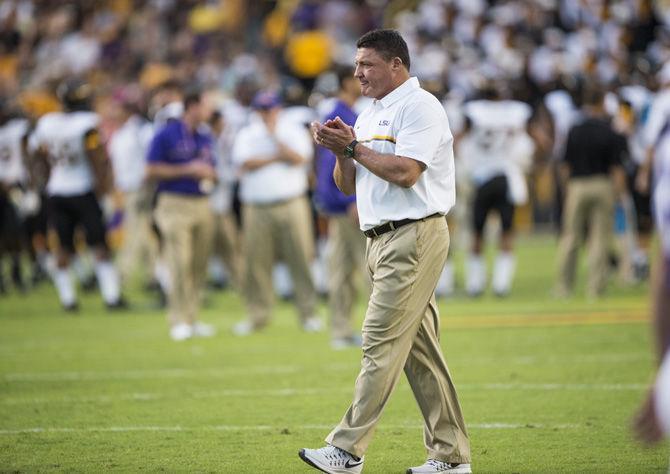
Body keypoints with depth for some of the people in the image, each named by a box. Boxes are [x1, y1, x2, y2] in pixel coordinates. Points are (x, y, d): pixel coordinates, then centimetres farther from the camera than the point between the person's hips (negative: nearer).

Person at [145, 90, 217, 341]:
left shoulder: (205, 138, 15)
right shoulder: (166, 135, -4)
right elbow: (152, 170, -8)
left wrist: (209, 174, 0)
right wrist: (187, 170, -13)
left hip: (202, 205, 6)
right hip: (175, 205, -6)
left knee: (199, 265, 5)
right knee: (180, 263, -11)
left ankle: (192, 318, 11)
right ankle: (179, 321, -8)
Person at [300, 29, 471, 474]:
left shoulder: (420, 107, -9)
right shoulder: (370, 114, 20)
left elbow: (404, 172, -21)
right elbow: (348, 186, 20)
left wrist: (353, 145, -12)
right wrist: (342, 151, 1)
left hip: (415, 235, -10)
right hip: (384, 241, 10)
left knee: (382, 345, -12)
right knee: (421, 352, 8)